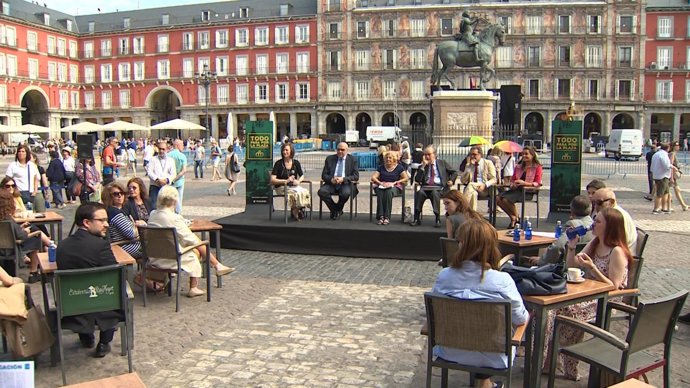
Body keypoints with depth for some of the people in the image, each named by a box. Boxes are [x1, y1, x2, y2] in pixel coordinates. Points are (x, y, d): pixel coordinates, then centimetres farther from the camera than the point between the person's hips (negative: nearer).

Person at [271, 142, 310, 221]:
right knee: (297, 193, -32)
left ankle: (300, 210, -8)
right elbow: (272, 180, -9)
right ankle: (295, 211, -8)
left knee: (306, 192, -28)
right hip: (281, 187, -4)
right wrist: (286, 181, -20)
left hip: (293, 186, 4)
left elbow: (302, 176, 19)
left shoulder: (296, 163, 8)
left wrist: (298, 181, -5)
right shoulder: (278, 163, -3)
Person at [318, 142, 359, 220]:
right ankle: (334, 210, -5)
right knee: (321, 191, -28)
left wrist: (343, 179, -20)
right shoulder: (330, 159, 11)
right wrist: (331, 179, -17)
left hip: (345, 184, -2)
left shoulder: (352, 160, 7)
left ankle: (338, 210, -4)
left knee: (346, 193, -36)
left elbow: (356, 176, -3)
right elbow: (324, 175, 7)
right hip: (331, 183, 2)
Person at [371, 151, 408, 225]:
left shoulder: (399, 167, 10)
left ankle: (387, 217, -41)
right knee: (380, 193, -35)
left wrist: (394, 183, -13)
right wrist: (381, 183, -12)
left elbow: (406, 178, -1)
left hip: (394, 187, -2)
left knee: (389, 192, -38)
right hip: (381, 187, 2)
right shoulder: (381, 167, 18)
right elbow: (373, 177, 7)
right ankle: (380, 216, -41)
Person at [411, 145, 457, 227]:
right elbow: (418, 180, 3)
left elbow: (454, 172, 20)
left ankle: (438, 219, -34)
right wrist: (423, 166, -2)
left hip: (439, 187, -1)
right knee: (420, 192, -33)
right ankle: (417, 218, -28)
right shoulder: (422, 166, 16)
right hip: (426, 187, 1)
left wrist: (451, 180, 0)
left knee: (434, 193, -37)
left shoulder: (442, 163, 17)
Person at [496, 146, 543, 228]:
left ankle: (516, 218, -3)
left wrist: (524, 183, -21)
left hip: (527, 191, -7)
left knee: (506, 199, -30)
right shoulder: (519, 167, 21)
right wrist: (512, 184, 0)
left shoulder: (537, 167, 2)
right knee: (498, 198, -19)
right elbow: (512, 179, 26)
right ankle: (512, 217, -2)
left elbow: (537, 183, -7)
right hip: (516, 189, 7)